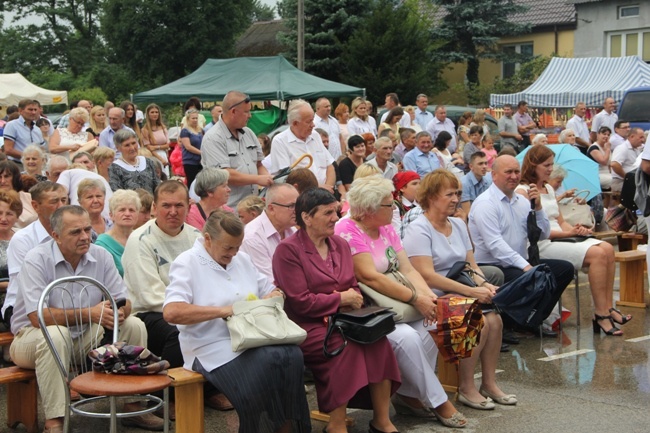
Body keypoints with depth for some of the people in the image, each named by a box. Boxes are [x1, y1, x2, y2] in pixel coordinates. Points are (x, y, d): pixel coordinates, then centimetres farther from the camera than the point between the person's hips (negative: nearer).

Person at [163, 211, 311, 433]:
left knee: (292, 354, -25)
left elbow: (271, 291, 26)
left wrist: (273, 296, 0)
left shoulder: (241, 259, 18)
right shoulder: (187, 263, -3)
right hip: (213, 348, -6)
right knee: (267, 361, -32)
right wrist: (222, 310, -19)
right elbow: (171, 312, -19)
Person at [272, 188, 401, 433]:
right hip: (308, 326, -6)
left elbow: (353, 287, 18)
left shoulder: (340, 245, 15)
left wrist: (353, 301, -6)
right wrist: (340, 299, -9)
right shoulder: (288, 250, -7)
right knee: (345, 345, -33)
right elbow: (300, 302, -13)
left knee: (379, 339, -22)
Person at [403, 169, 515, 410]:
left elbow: (471, 265, 12)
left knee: (494, 319, -16)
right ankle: (465, 388, -11)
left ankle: (489, 383, -2)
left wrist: (484, 285, -11)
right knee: (479, 322, -25)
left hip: (459, 293, 7)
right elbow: (427, 276, -21)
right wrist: (472, 291, -24)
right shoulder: (418, 230, -12)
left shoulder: (458, 225, 13)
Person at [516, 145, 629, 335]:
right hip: (541, 246, -8)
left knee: (607, 249, -16)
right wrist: (567, 233, -15)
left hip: (560, 239, 8)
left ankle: (608, 308, -15)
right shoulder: (522, 192, -6)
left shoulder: (549, 189, 21)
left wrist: (576, 229, -1)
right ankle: (600, 314, -20)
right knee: (597, 254, -25)